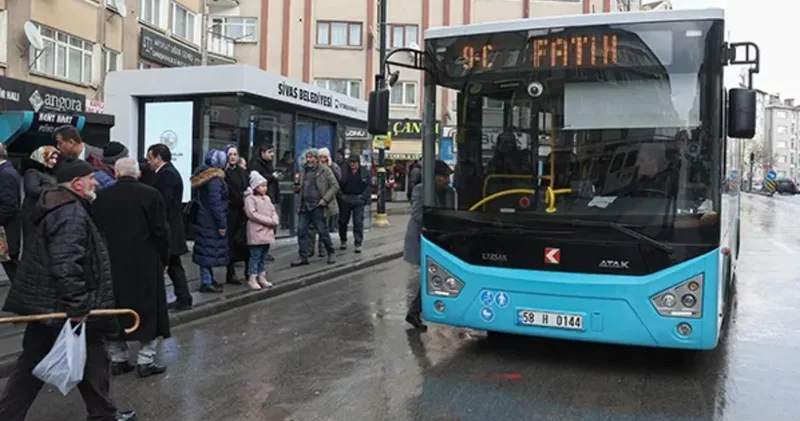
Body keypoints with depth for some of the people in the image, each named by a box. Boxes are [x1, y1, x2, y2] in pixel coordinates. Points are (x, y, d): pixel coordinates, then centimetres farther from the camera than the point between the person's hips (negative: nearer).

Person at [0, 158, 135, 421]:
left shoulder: (55, 207, 14)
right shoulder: (72, 213, -21)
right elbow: (66, 265, -30)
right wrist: (77, 305, -26)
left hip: (44, 303, 10)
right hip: (61, 306, -10)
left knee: (32, 366, 16)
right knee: (92, 359, 8)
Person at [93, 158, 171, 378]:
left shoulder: (101, 196, 1)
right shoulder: (150, 194, -10)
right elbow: (161, 231, -10)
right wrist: (164, 259, 2)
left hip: (111, 263, 4)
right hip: (145, 263, -3)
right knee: (148, 311, 5)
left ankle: (118, 359, 19)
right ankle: (146, 360, 7)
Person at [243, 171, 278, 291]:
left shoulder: (267, 198, 15)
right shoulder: (250, 198, -9)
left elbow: (273, 211, 14)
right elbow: (252, 214, -18)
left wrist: (275, 221, -8)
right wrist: (268, 220, -18)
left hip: (267, 231, 8)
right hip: (256, 232, -7)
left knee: (263, 256, 13)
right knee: (255, 255, -5)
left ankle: (262, 277, 21)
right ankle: (252, 279, 1)